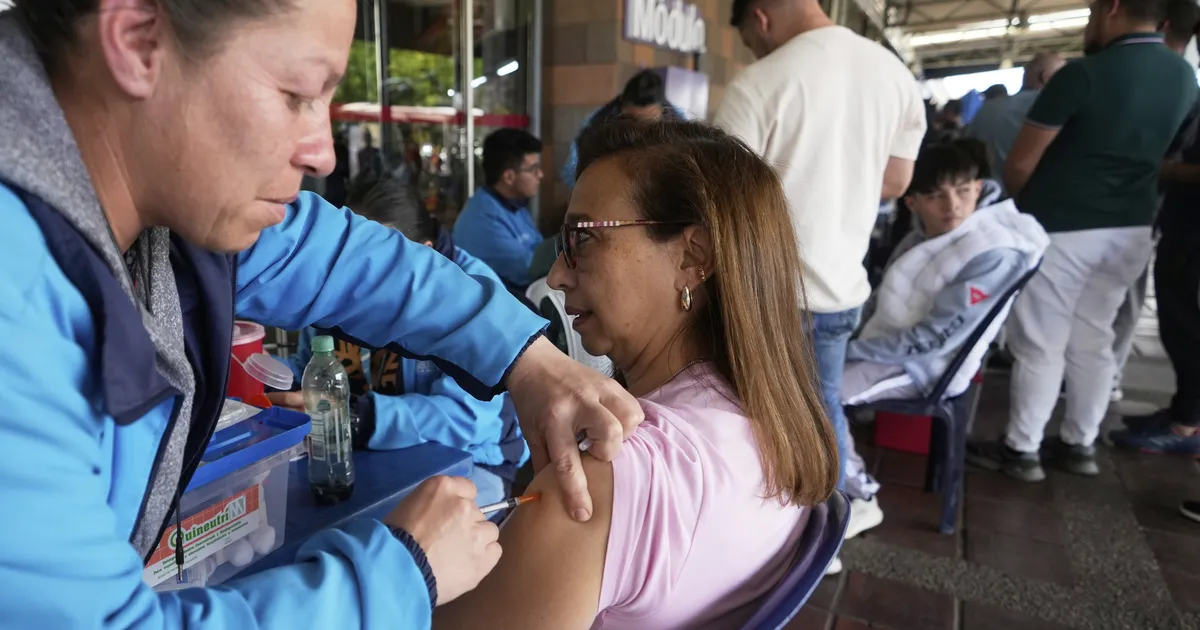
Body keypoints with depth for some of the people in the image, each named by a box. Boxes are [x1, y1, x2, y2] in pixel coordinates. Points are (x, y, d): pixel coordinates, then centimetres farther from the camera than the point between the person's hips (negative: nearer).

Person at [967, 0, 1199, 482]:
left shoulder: (1084, 74, -15)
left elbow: (1019, 163, -12)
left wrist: (1022, 205, 6)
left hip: (1061, 228, -7)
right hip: (1131, 229, 7)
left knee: (1040, 344, 1)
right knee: (1093, 340, 14)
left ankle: (1021, 450, 10)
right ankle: (1080, 445, 24)